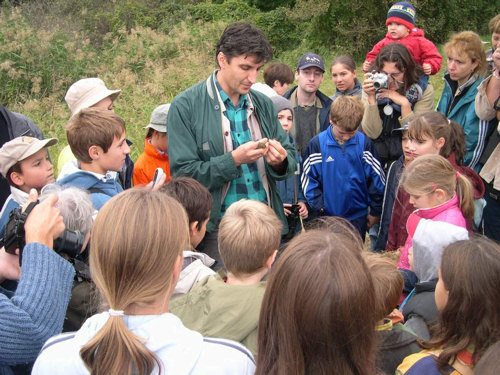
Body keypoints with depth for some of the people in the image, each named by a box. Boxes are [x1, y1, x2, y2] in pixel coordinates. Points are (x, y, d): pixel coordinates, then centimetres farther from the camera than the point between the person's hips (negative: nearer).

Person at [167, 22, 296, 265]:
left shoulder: (264, 105, 9)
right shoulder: (185, 107, -7)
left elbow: (291, 160, 14)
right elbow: (183, 173, -12)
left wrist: (280, 161, -10)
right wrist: (234, 160, -23)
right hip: (216, 231, -4)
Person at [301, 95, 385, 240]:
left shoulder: (364, 143, -6)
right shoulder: (318, 143, -11)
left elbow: (376, 178, 1)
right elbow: (308, 178, -5)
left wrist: (375, 211, 4)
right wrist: (319, 205, -11)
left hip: (357, 216, 1)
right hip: (328, 216, -1)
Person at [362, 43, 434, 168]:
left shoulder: (424, 91, -5)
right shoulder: (373, 88, -1)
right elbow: (372, 133, -8)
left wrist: (404, 104, -17)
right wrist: (371, 97, -16)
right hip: (378, 158, 1)